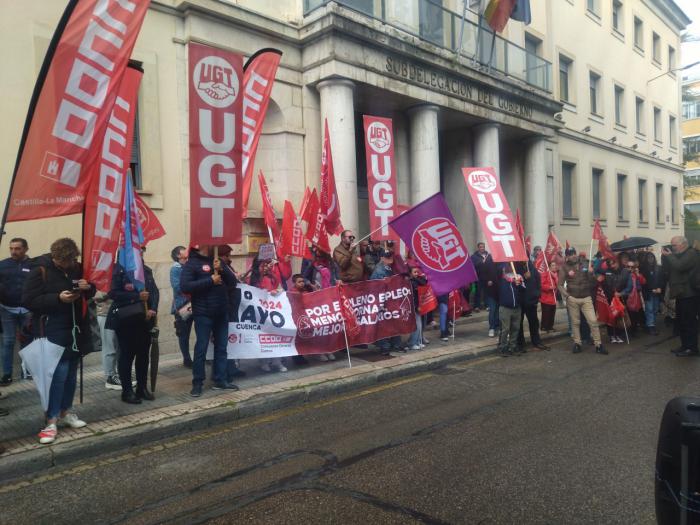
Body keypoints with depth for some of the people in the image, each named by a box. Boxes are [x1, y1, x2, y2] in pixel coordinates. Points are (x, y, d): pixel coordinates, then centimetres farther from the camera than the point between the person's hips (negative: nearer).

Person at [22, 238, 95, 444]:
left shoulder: (76, 268, 7)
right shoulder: (40, 271, -10)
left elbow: (90, 293, 17)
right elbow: (28, 301, -14)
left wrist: (88, 287, -8)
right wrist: (58, 298, -25)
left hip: (75, 329, 6)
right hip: (53, 331, -6)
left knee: (72, 372, 12)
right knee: (59, 372, -10)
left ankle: (66, 411, 28)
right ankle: (51, 421, 0)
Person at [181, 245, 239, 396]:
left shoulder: (216, 260, 13)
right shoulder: (191, 264, -5)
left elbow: (230, 280, 12)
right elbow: (185, 287, -18)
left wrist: (221, 270, -8)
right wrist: (210, 280, -18)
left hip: (221, 313, 6)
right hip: (203, 314, -6)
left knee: (221, 347, 10)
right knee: (201, 348, -1)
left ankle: (221, 380, 19)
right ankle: (197, 383, 9)